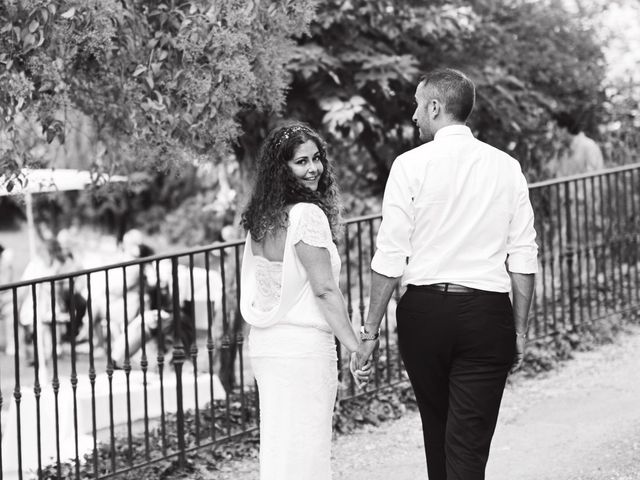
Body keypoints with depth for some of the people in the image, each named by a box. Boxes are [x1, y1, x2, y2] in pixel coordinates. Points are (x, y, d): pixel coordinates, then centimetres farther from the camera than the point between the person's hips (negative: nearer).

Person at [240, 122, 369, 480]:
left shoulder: (260, 218, 10)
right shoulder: (308, 214, -14)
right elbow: (324, 289, -17)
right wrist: (355, 348, -15)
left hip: (263, 343, 8)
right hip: (303, 346, -8)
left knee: (277, 448, 14)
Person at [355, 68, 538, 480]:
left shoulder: (411, 165, -5)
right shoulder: (507, 168, 2)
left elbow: (390, 257, -7)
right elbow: (524, 258, 3)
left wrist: (371, 329, 0)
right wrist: (521, 329, 11)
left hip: (425, 310, 0)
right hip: (488, 312, 1)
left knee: (436, 429, 19)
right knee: (470, 445, 0)